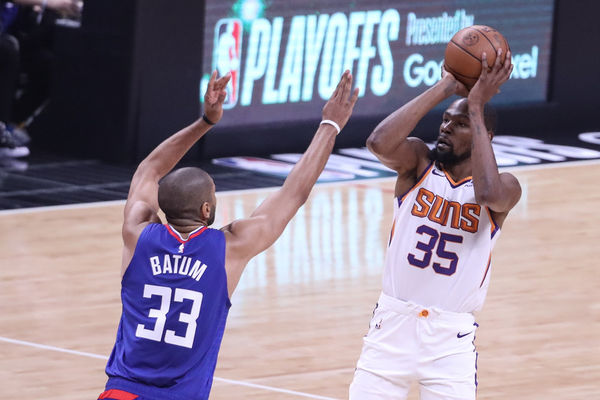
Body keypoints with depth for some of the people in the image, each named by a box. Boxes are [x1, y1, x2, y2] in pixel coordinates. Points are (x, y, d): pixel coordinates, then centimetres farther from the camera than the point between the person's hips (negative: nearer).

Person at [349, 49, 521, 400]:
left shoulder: (505, 187, -5)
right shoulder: (419, 162, 0)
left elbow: (488, 193, -30)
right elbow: (380, 143, -23)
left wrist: (476, 107, -23)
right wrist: (445, 88, -19)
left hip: (451, 336, -1)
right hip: (393, 321, 2)